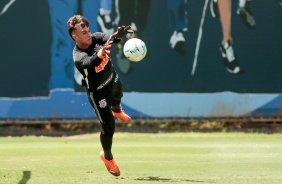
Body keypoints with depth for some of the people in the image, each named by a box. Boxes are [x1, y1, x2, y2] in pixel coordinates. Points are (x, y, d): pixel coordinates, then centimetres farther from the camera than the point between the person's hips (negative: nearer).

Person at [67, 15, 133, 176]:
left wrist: (118, 35, -63)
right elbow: (91, 62, -58)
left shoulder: (96, 38, -20)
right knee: (108, 126, -4)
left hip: (113, 80, 7)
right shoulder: (78, 56, -37)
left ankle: (117, 110, 77)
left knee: (117, 96, 38)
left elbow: (110, 38, -38)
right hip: (98, 92, -7)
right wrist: (101, 53, -81)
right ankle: (107, 157, 24)